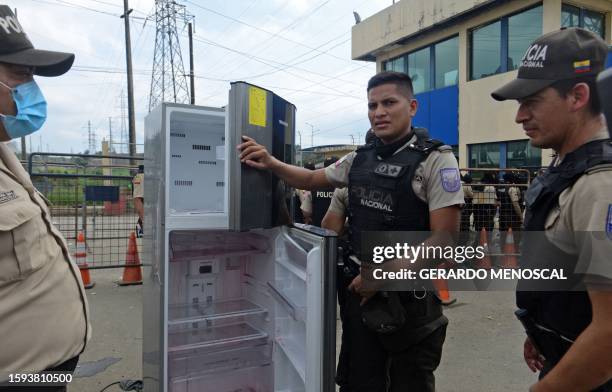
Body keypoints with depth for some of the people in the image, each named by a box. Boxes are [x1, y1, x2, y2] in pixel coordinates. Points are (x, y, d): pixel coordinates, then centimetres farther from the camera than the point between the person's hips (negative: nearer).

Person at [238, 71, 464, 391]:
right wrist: (271, 163, 3)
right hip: (360, 290, 5)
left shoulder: (435, 160, -11)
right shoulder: (359, 160, 6)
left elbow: (444, 241, -15)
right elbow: (312, 179, 20)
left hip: (410, 299, -5)